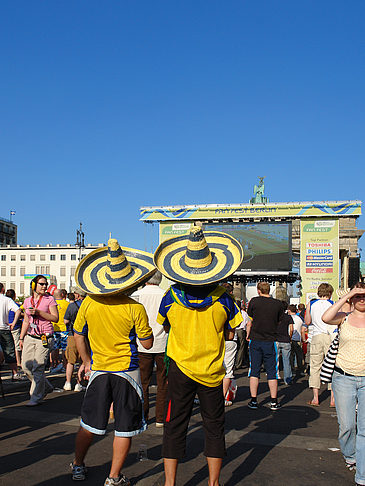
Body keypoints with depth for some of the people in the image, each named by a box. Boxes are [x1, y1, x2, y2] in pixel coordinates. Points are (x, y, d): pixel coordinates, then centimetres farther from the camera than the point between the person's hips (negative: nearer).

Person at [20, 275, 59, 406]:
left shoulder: (49, 299, -1)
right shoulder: (27, 301, 13)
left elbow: (55, 318, -6)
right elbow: (26, 321, 20)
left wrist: (39, 312, -15)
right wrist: (21, 338, 17)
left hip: (44, 337, -5)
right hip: (30, 337, 6)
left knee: (38, 367, -9)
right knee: (26, 366, 3)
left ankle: (36, 397, 4)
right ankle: (46, 387, 23)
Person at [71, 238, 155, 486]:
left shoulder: (89, 303, -5)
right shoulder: (135, 308, -16)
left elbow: (79, 336, 5)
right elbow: (147, 343, -8)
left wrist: (87, 362, 18)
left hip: (98, 371, 4)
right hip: (126, 372, -3)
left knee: (89, 423, 18)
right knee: (124, 428, 9)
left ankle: (78, 465, 33)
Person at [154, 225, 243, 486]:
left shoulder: (171, 296, -9)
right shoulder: (222, 298, -11)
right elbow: (230, 333, -2)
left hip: (180, 369, 0)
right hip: (212, 372, 0)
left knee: (175, 427, 11)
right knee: (214, 427, 13)